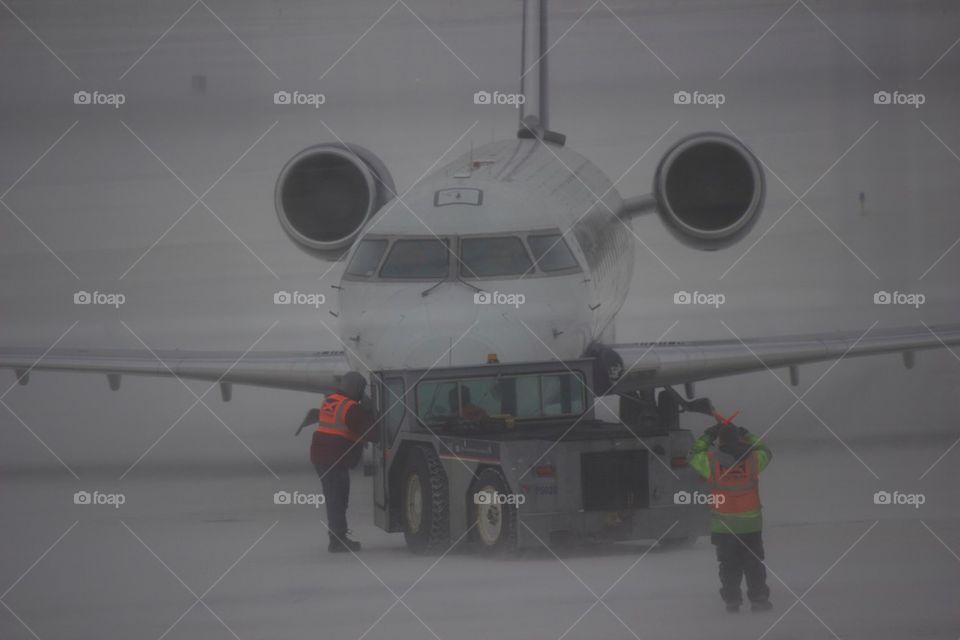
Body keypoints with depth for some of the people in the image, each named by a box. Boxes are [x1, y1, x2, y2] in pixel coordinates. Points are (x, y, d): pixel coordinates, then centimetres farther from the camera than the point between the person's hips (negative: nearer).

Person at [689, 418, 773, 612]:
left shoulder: (711, 462, -13)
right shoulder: (752, 459, -10)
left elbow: (694, 456, 8)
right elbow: (765, 452, 14)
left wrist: (708, 436, 14)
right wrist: (747, 435, 21)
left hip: (723, 525, 0)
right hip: (751, 523, 0)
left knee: (729, 565, 9)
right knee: (754, 564, 10)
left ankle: (732, 600, 8)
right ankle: (759, 599, 7)